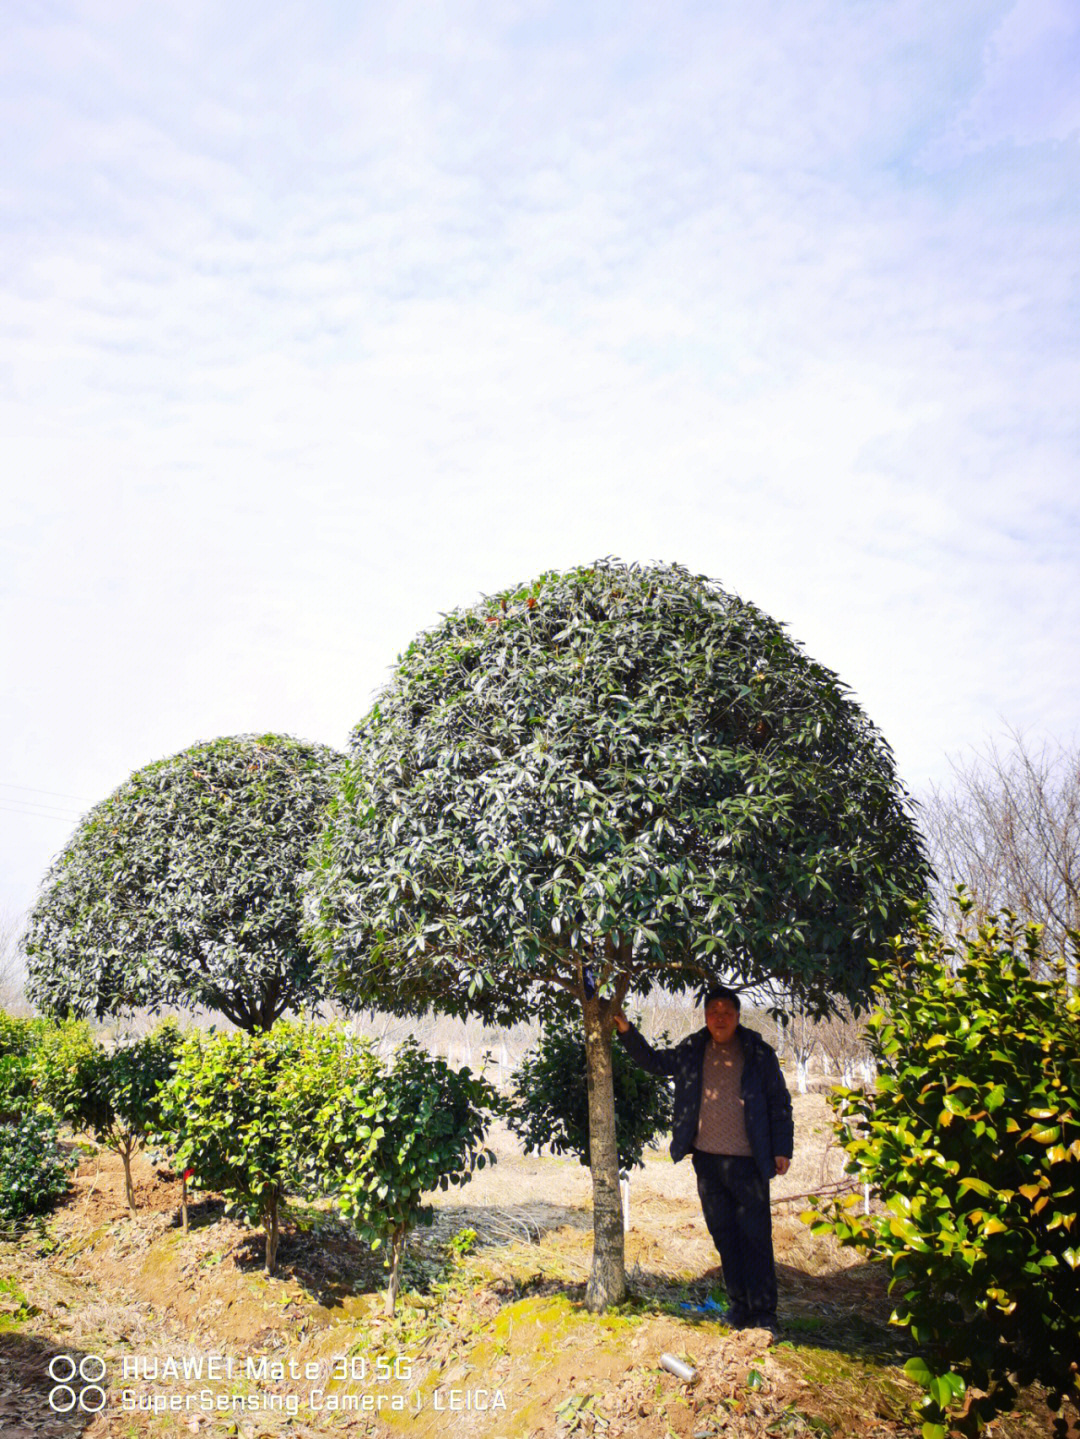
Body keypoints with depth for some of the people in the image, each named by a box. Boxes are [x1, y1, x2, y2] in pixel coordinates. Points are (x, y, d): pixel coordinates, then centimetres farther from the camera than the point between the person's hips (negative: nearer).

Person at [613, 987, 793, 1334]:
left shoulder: (759, 1054, -1)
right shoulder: (692, 1051, 6)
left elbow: (780, 1103, 4)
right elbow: (653, 1061, 18)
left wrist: (782, 1149, 0)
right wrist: (627, 1031, 7)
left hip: (747, 1160, -3)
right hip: (707, 1159, 3)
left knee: (756, 1236, -1)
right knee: (724, 1235, 11)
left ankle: (763, 1312, 11)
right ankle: (739, 1305, 25)